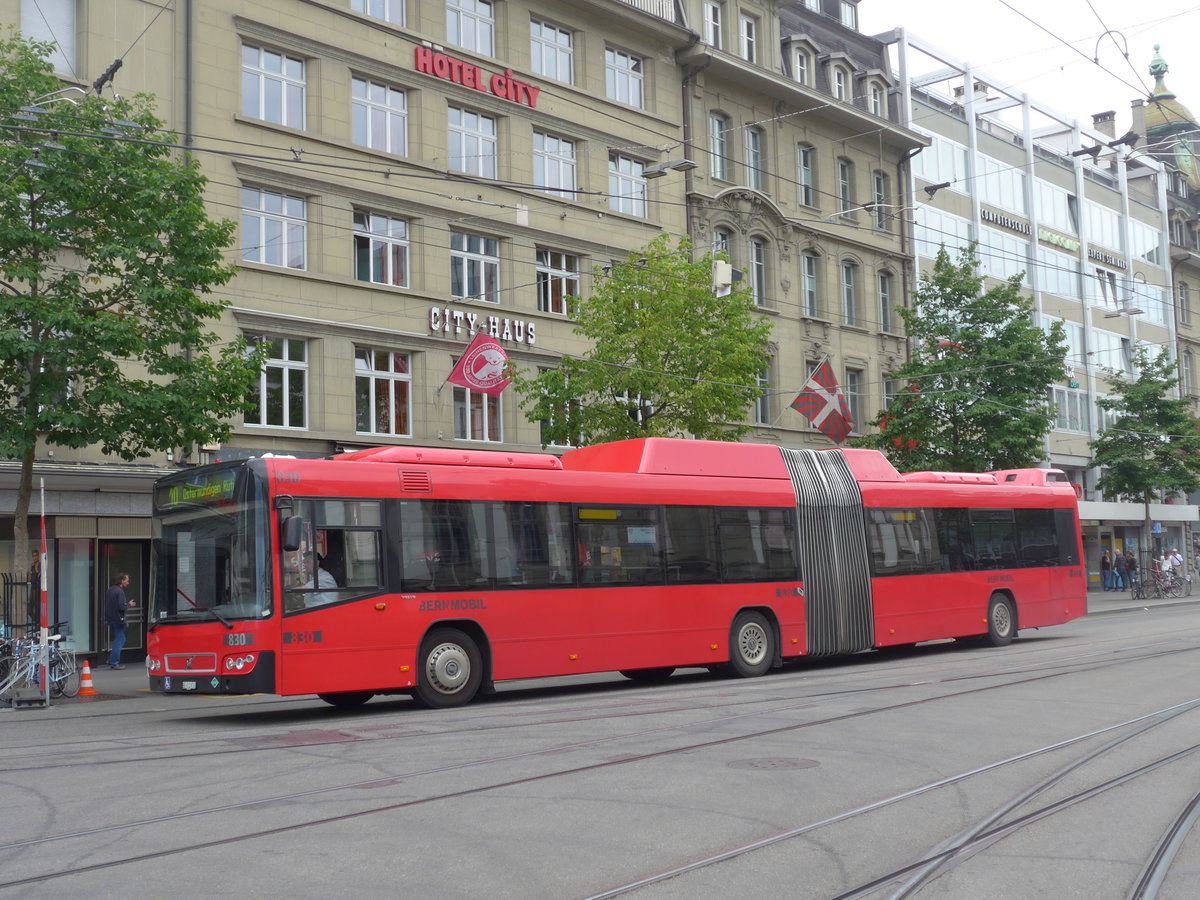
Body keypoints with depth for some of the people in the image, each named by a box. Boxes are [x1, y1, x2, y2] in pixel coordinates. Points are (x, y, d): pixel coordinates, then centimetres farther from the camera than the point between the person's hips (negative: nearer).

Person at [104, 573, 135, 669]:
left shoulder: (110, 590, 12)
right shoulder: (119, 591, -17)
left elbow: (107, 604, 18)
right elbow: (122, 607, -24)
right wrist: (129, 604, -4)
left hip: (110, 619, 9)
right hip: (118, 619, -9)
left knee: (119, 640, 19)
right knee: (119, 641, -2)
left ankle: (111, 661, 18)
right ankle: (114, 663, -2)